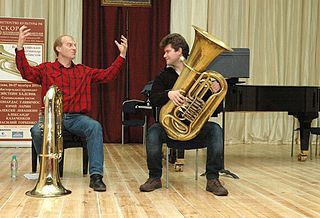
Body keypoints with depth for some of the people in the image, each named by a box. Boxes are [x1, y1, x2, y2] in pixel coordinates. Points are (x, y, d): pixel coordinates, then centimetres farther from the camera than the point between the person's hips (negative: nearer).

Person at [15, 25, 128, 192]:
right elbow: (26, 72, -6)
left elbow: (108, 75, 11)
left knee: (95, 126, -31)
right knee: (37, 131, -32)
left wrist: (122, 55, 1)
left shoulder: (83, 71, 18)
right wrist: (20, 46, -17)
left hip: (77, 117, 1)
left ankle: (96, 176, -32)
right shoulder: (46, 69, 11)